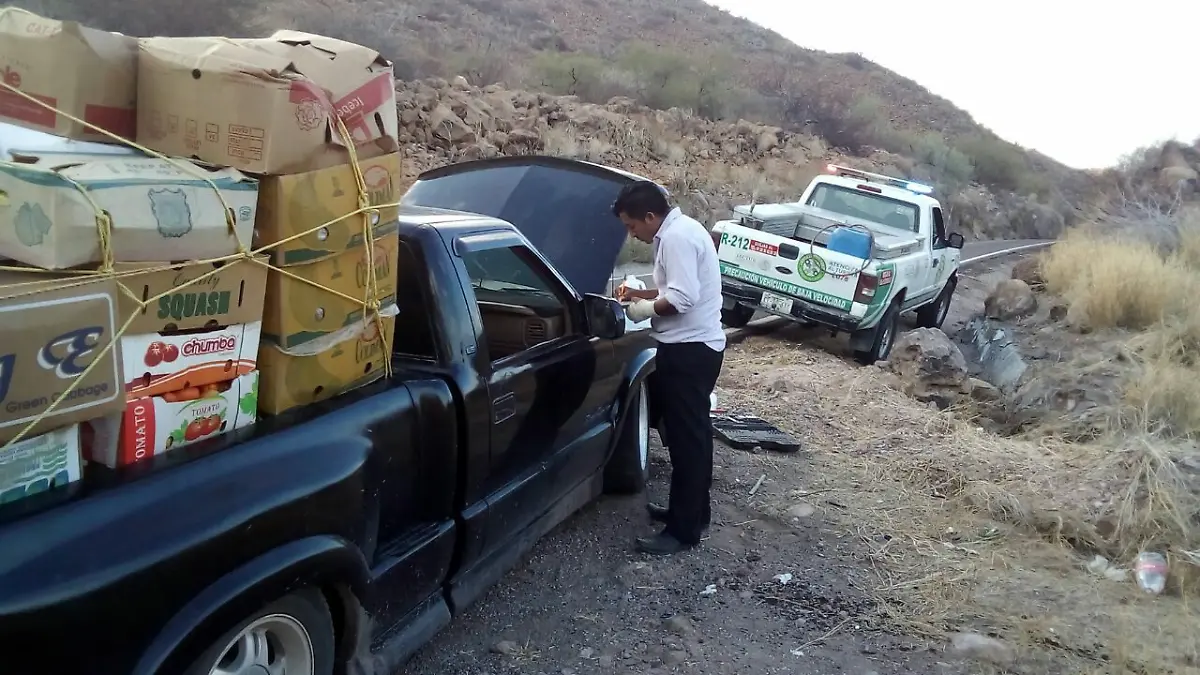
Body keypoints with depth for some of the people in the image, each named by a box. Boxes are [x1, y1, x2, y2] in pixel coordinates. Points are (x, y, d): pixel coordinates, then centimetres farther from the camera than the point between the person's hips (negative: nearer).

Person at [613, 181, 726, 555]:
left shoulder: (677, 237, -17)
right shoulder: (678, 230, 16)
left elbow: (683, 298, -26)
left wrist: (646, 310, -11)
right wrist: (641, 292, 14)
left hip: (689, 349, -11)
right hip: (693, 345, 11)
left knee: (685, 437, -5)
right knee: (690, 433, 18)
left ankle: (683, 529, 2)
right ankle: (692, 510, 30)